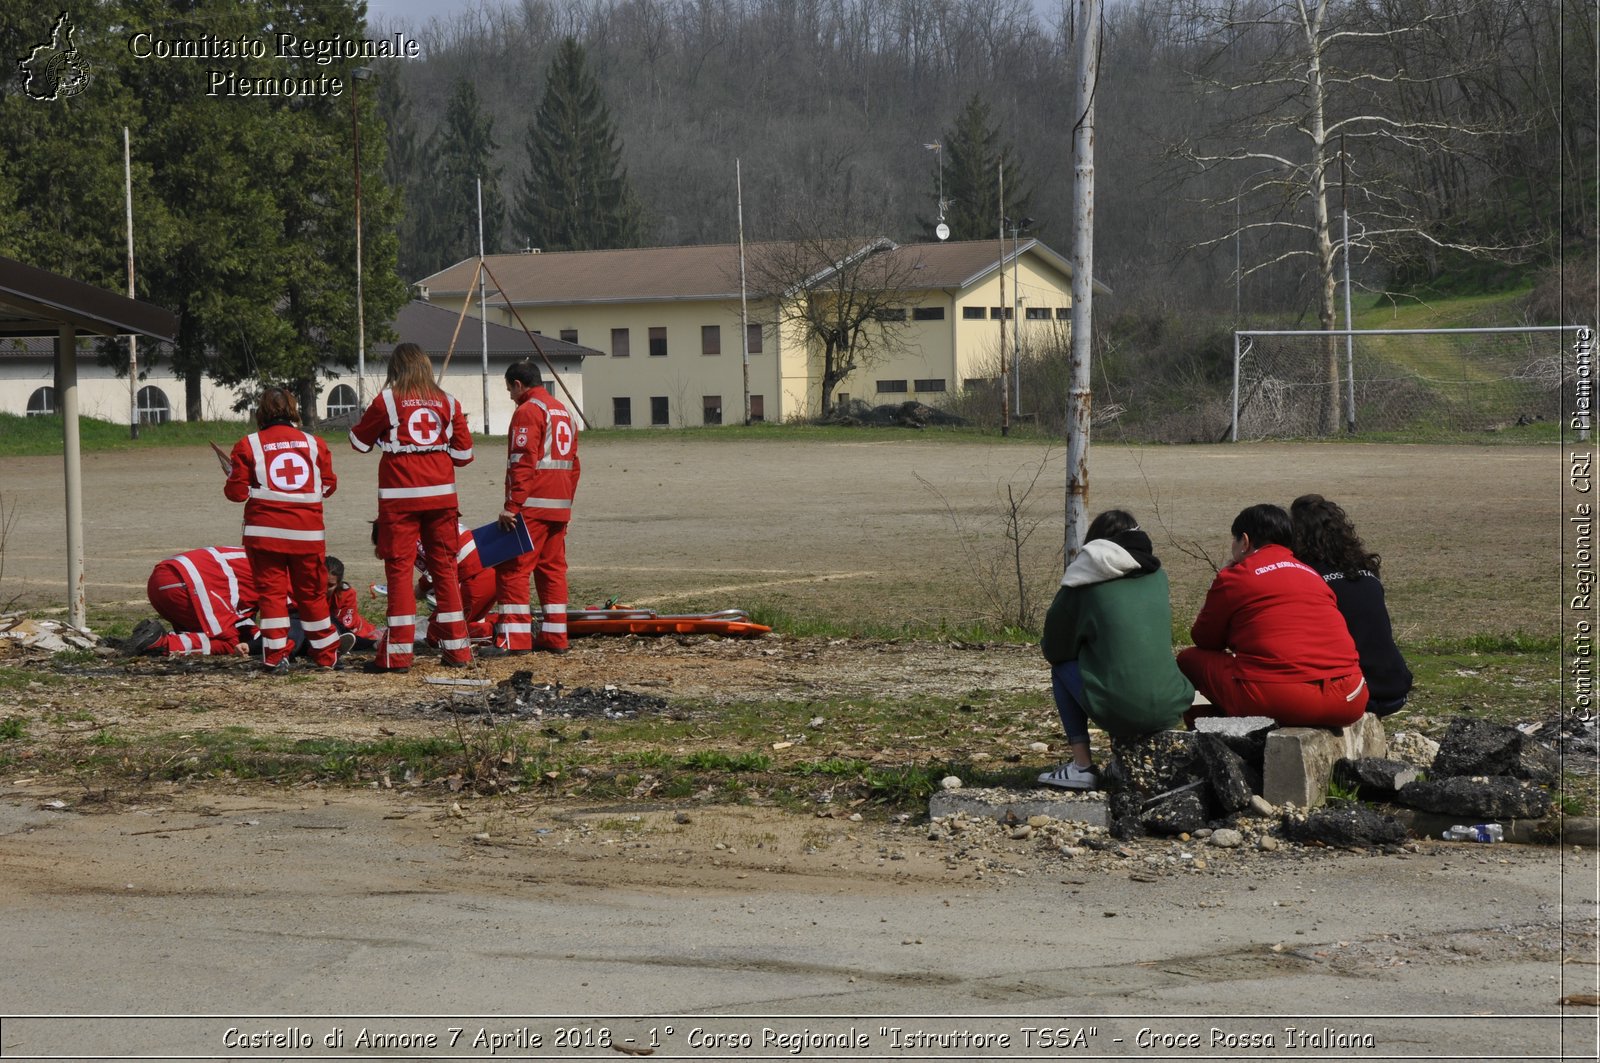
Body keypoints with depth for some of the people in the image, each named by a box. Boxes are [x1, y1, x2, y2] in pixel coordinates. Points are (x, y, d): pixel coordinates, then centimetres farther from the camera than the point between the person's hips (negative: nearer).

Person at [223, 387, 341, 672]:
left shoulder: (248, 445, -1)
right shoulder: (314, 443, 6)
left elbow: (237, 492, -2)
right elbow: (328, 486, 10)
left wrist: (233, 476, 19)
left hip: (265, 531, -2)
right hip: (307, 531, 2)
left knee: (271, 591, 4)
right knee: (311, 592, 13)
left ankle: (276, 656, -3)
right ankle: (326, 654, 22)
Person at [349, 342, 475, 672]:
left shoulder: (388, 400, -2)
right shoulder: (447, 402, 6)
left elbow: (360, 441, 7)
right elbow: (463, 452, 6)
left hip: (401, 496, -3)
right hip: (441, 494, 3)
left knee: (399, 569, -1)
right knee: (445, 567, 10)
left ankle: (398, 653, -4)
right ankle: (457, 648, 13)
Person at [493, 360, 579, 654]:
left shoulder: (528, 412, -10)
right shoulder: (564, 412, 19)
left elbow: (522, 464, -18)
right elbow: (572, 465, 22)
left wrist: (512, 505, -18)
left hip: (531, 507, -9)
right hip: (559, 507, 9)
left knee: (512, 569, -7)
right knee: (553, 569, 11)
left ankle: (514, 638, -11)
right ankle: (555, 637, 12)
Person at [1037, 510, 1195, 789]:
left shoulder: (1084, 583, 4)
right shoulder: (1157, 576, 16)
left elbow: (1053, 649, 11)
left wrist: (1088, 645, 33)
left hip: (1117, 712, -5)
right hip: (1170, 711, 5)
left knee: (1062, 668, 21)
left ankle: (1081, 766, 11)